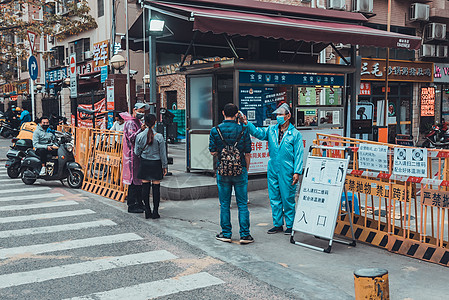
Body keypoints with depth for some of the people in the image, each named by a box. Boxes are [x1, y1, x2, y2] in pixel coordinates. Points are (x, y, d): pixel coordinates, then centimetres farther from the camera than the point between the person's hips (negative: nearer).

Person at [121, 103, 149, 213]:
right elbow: (132, 138, -23)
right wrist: (141, 130, -32)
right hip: (132, 155, -10)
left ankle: (139, 203, 21)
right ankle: (131, 206, -2)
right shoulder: (130, 123, -11)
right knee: (134, 180, -7)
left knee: (140, 179, 13)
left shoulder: (138, 122, 20)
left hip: (139, 154, 10)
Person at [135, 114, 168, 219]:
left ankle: (147, 211, 10)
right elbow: (162, 153, -4)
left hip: (144, 163, 2)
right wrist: (165, 166, 5)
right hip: (156, 163, -2)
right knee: (156, 187, 4)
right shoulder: (159, 137, -10)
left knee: (145, 186, 8)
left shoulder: (140, 136, -5)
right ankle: (155, 212, 7)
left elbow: (137, 152, 1)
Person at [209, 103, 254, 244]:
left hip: (223, 171, 1)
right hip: (240, 170, 0)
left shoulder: (215, 130, -3)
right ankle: (244, 235, 6)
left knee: (224, 204, 10)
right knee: (242, 204, 6)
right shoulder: (243, 130, -4)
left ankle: (226, 234, 15)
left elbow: (213, 152, -1)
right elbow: (247, 153, 0)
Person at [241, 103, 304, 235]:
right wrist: (247, 124, -21)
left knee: (288, 199, 2)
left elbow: (299, 154, -4)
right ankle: (278, 224, 22)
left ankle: (290, 225, 15)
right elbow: (258, 133, -5)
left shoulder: (295, 134, -2)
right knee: (274, 199, 10)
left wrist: (297, 172, -10)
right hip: (272, 170, 5)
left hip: (287, 172, -4)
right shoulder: (271, 130, 10)